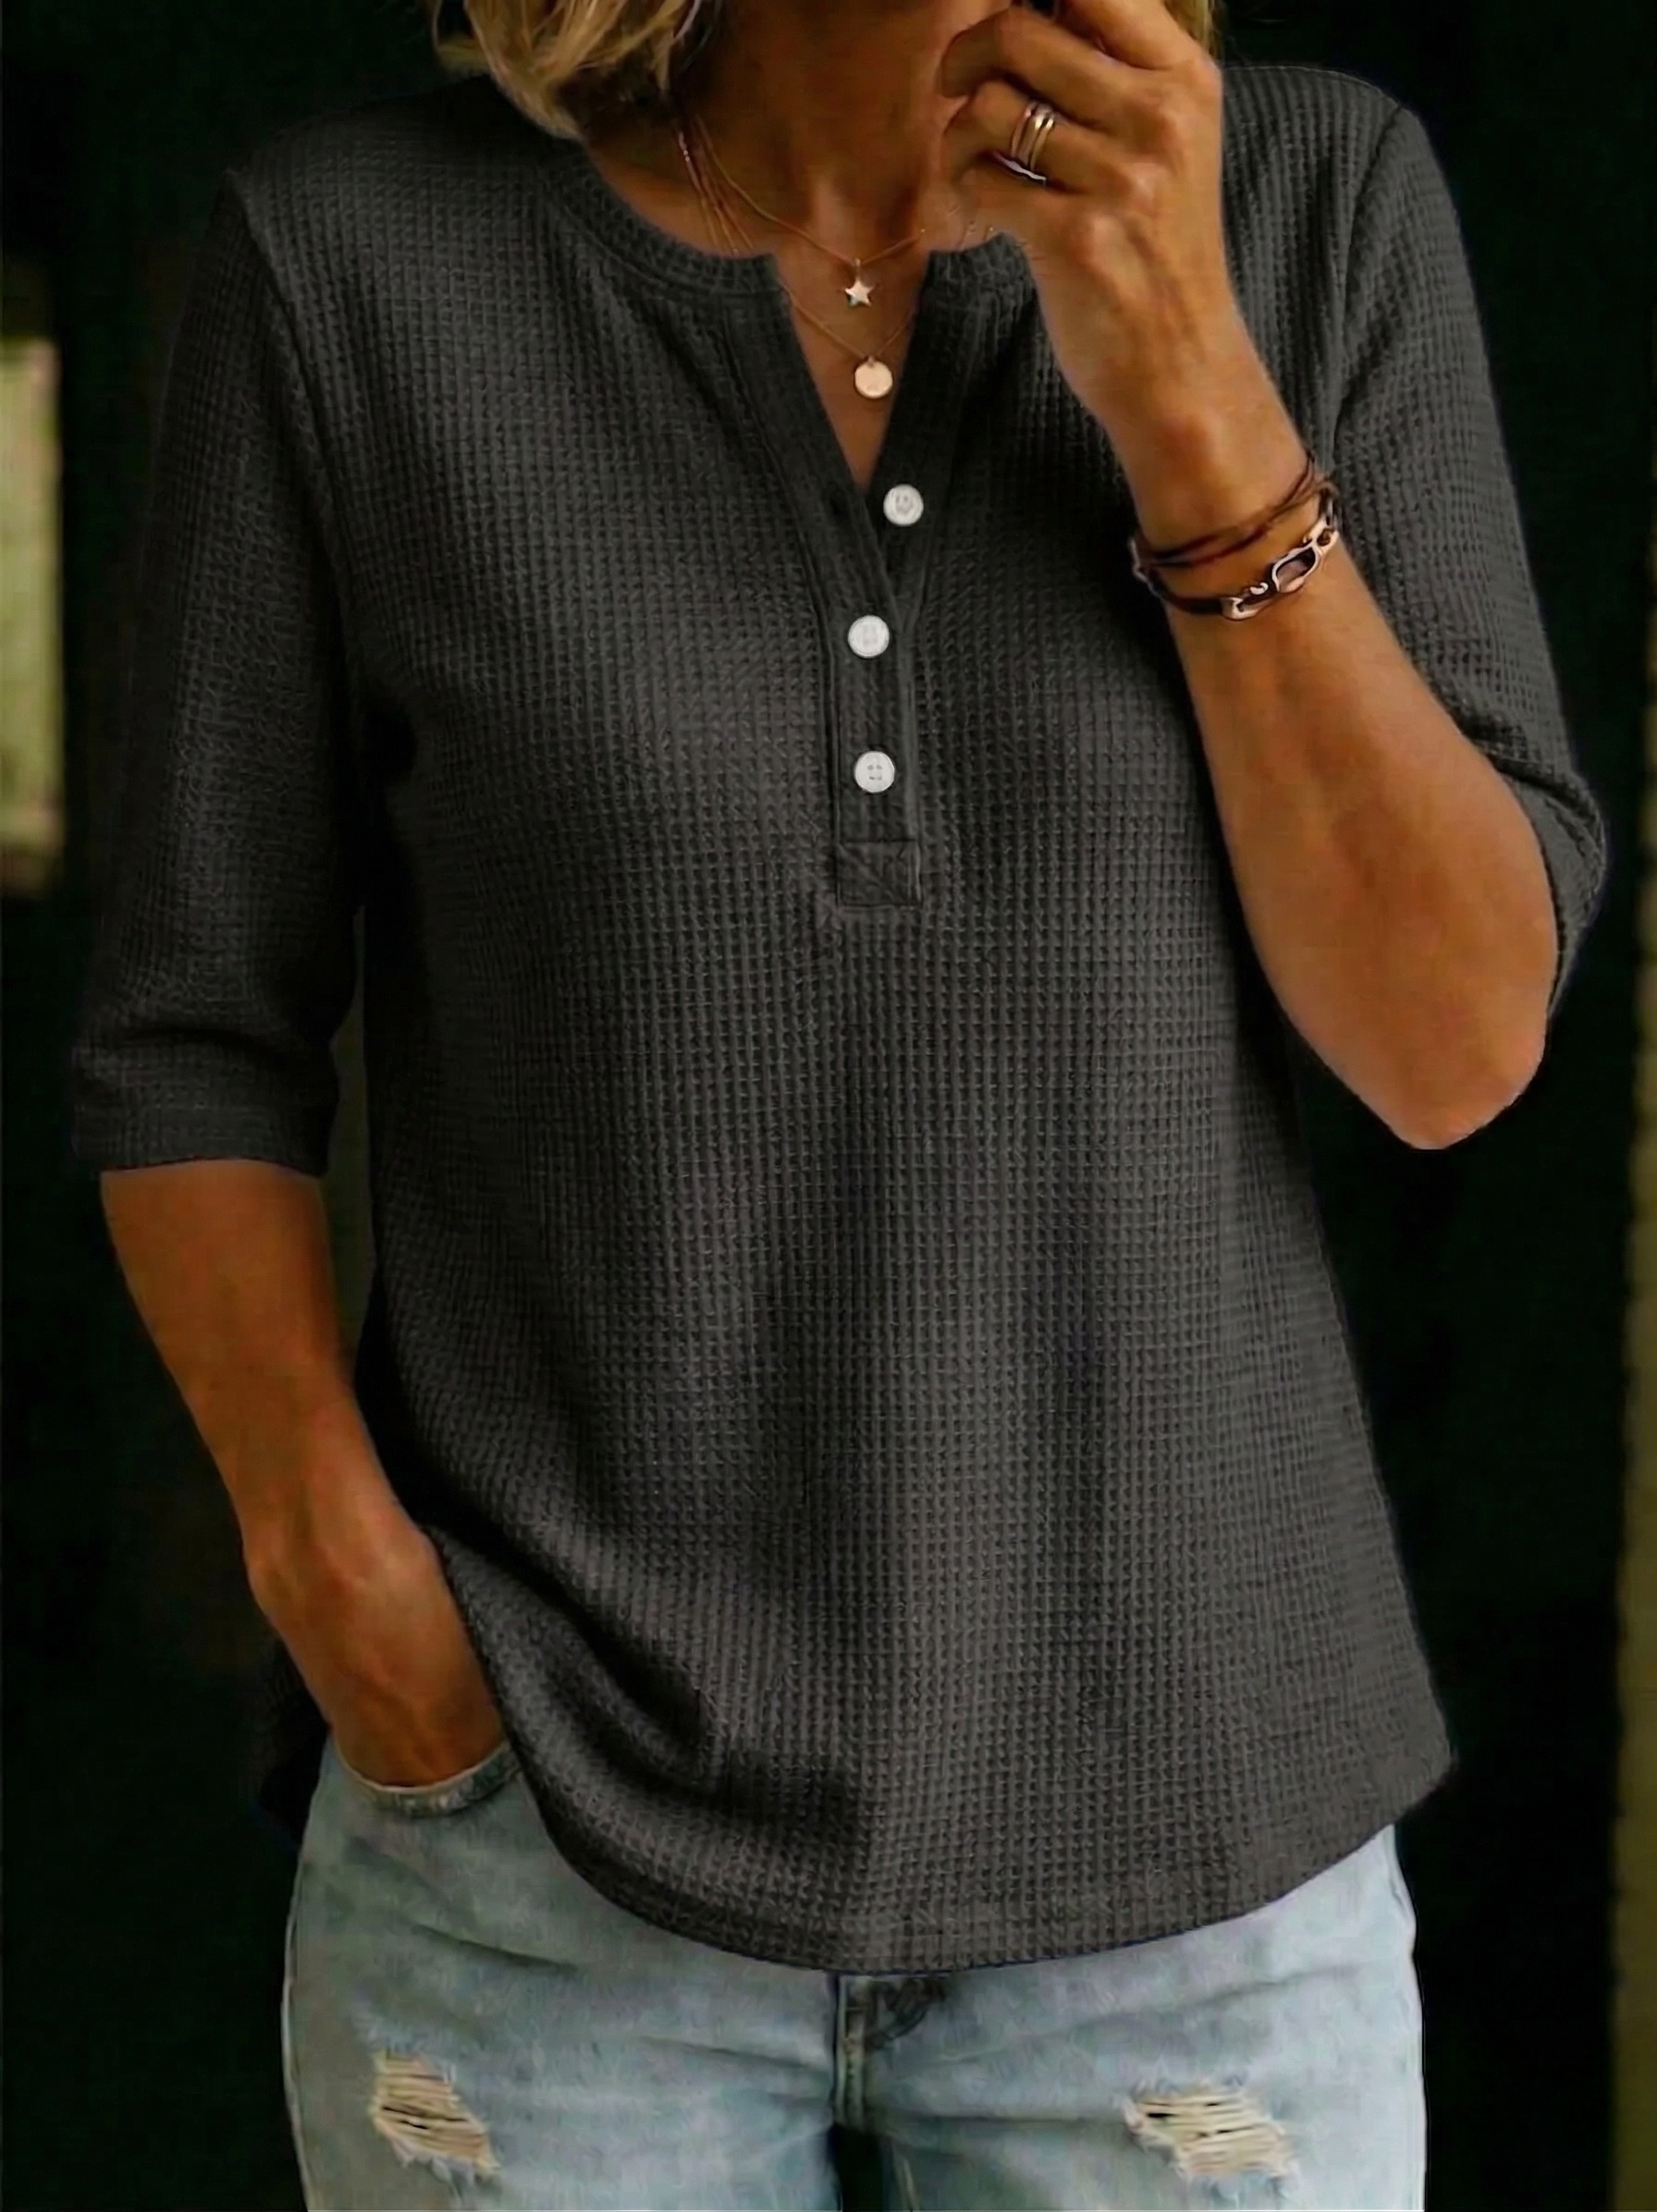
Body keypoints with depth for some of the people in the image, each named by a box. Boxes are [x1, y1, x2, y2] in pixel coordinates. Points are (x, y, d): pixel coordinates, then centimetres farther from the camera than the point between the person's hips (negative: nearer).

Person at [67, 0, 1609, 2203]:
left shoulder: (1319, 194, -4)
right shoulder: (351, 251, -7)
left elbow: (1462, 1040, -9)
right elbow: (196, 1045, -1)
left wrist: (1188, 388, -19)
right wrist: (348, 1587, -15)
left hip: (1182, 1829, 1)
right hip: (549, 1829, -1)